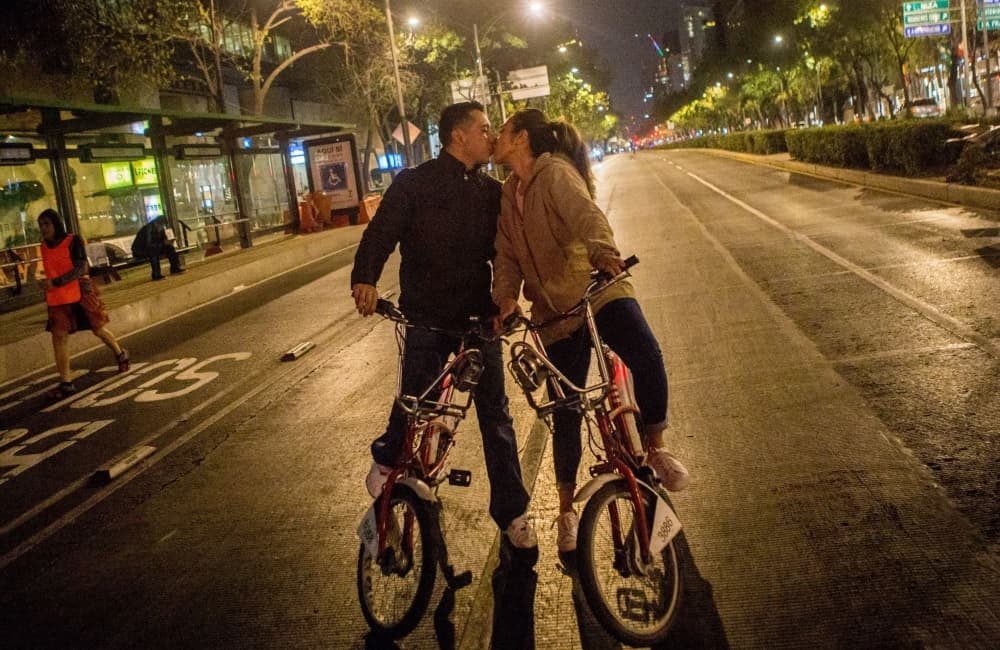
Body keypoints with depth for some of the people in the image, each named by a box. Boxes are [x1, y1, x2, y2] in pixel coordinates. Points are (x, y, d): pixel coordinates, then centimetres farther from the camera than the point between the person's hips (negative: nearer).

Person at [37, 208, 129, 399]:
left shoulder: (73, 241, -12)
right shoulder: (44, 246, 5)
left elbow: (80, 268, -20)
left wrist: (56, 282, -27)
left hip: (79, 294, -4)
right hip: (57, 299, 4)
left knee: (98, 329, 9)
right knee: (59, 336, -4)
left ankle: (121, 355, 38)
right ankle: (66, 382, -2)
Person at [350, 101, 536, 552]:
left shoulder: (491, 192, 10)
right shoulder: (413, 184, -3)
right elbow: (381, 233, -10)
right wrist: (365, 279, -28)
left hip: (479, 317, 3)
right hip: (427, 319, -3)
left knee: (495, 414, 3)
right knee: (415, 404, -2)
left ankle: (511, 512, 15)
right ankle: (387, 460, 34)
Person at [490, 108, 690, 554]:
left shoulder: (555, 171, -6)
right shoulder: (509, 194, 14)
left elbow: (585, 213, -25)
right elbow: (507, 254, 8)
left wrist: (601, 250, -46)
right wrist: (506, 297, -12)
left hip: (596, 288, -5)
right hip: (554, 308, 5)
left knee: (647, 358, -32)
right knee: (566, 411, 5)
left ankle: (655, 450, -7)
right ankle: (566, 509, 20)